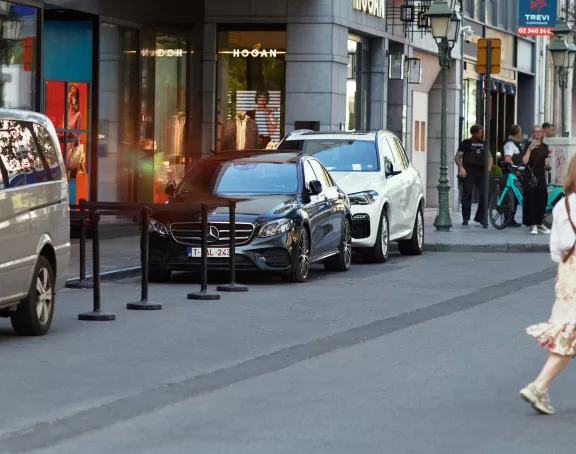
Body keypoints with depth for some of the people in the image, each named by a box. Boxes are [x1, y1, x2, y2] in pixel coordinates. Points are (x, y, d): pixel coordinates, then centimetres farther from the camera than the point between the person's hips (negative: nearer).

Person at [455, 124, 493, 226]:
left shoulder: (484, 143, 17)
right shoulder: (466, 143, 4)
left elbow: (489, 156, 25)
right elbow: (457, 157, -1)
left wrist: (489, 167, 7)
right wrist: (461, 167, -19)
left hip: (481, 172, 4)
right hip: (469, 172, -4)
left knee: (484, 194, -1)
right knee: (467, 194, -6)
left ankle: (480, 217, 11)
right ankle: (465, 218, -4)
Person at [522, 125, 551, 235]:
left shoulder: (545, 147, 9)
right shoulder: (528, 145, 0)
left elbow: (546, 164, 5)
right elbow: (524, 161, -11)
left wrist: (549, 154, -7)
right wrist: (530, 149, -17)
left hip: (541, 175, 3)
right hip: (530, 175, -3)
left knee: (542, 199, 2)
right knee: (530, 199, -7)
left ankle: (539, 223, 13)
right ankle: (533, 225, -7)